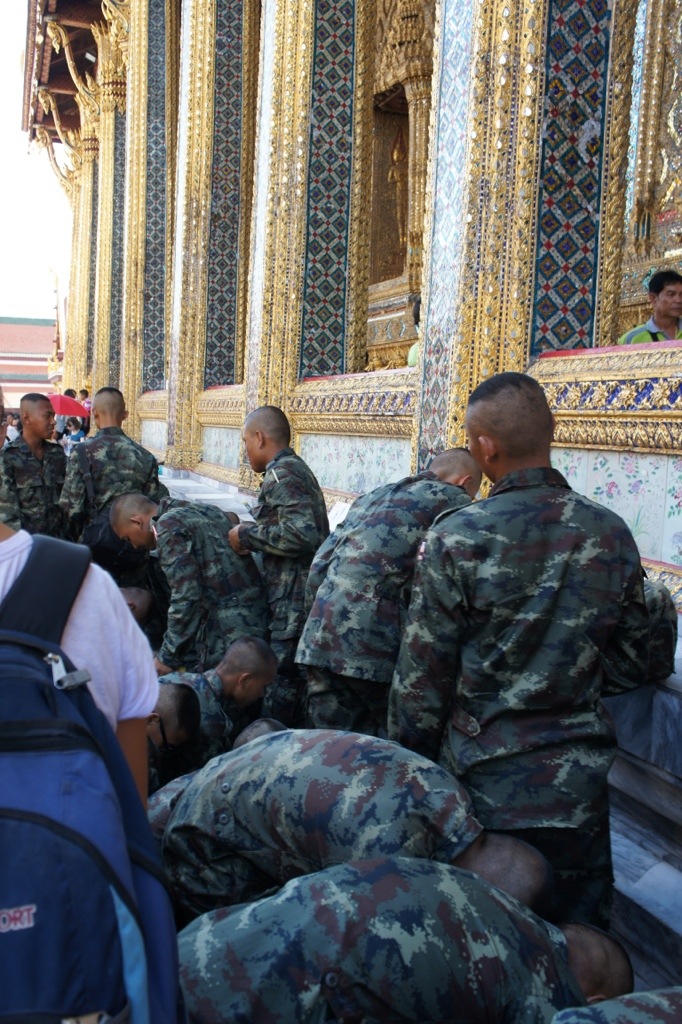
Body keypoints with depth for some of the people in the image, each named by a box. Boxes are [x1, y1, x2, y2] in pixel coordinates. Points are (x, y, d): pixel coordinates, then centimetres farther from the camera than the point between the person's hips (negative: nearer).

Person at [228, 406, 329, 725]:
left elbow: (301, 533, -25)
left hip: (294, 607, -11)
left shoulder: (280, 473, -11)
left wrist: (247, 534, -12)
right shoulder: (298, 469, 21)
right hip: (301, 602, 11)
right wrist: (252, 537, 15)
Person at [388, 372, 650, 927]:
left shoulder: (455, 539, -16)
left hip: (481, 784, -2)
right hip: (579, 787, 3)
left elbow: (421, 680, -10)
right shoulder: (612, 536, -5)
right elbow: (630, 667, 4)